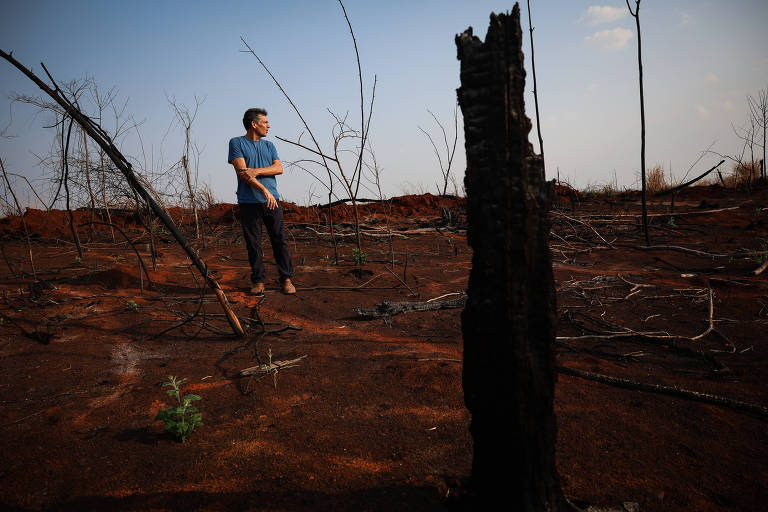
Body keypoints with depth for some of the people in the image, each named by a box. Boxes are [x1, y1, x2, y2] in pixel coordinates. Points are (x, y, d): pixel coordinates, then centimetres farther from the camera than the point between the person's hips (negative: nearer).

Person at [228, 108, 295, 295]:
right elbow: (242, 171, -10)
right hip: (249, 202, -3)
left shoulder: (269, 146, 17)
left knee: (280, 240, 1)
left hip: (272, 200, 4)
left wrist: (256, 171, -13)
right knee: (253, 244, 1)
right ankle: (258, 281, 12)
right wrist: (264, 190, -18)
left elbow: (279, 168, 4)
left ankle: (286, 279, 8)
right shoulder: (236, 143, 3)